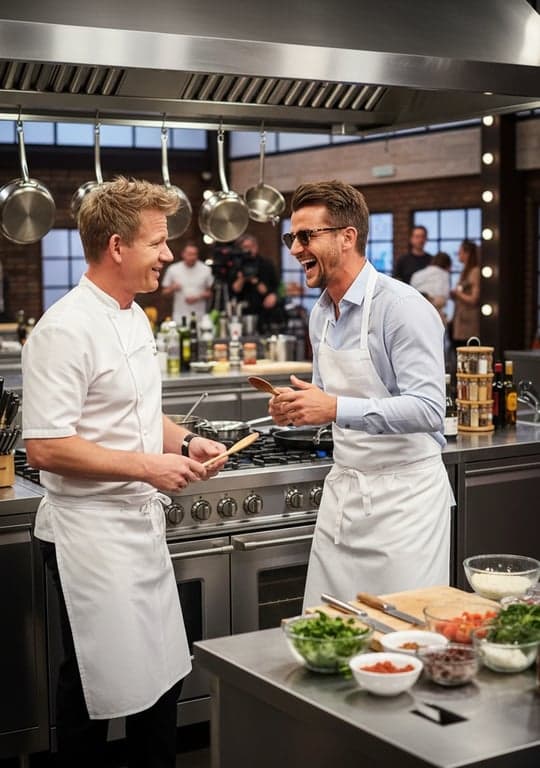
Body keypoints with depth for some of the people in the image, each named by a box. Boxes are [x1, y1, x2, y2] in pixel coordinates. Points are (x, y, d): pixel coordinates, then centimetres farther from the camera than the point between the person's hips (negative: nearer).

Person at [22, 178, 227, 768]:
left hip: (140, 526, 9)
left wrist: (183, 442, 5)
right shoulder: (65, 330, -19)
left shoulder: (133, 316, 10)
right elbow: (44, 448, -24)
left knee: (161, 672, 17)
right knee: (98, 684, 3)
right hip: (90, 535, -9)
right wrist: (146, 466, -21)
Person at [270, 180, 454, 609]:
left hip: (404, 496, -7)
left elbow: (428, 409, -25)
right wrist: (299, 409, -2)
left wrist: (335, 409, -31)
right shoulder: (321, 314, 10)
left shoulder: (403, 307, -16)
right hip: (343, 489, 8)